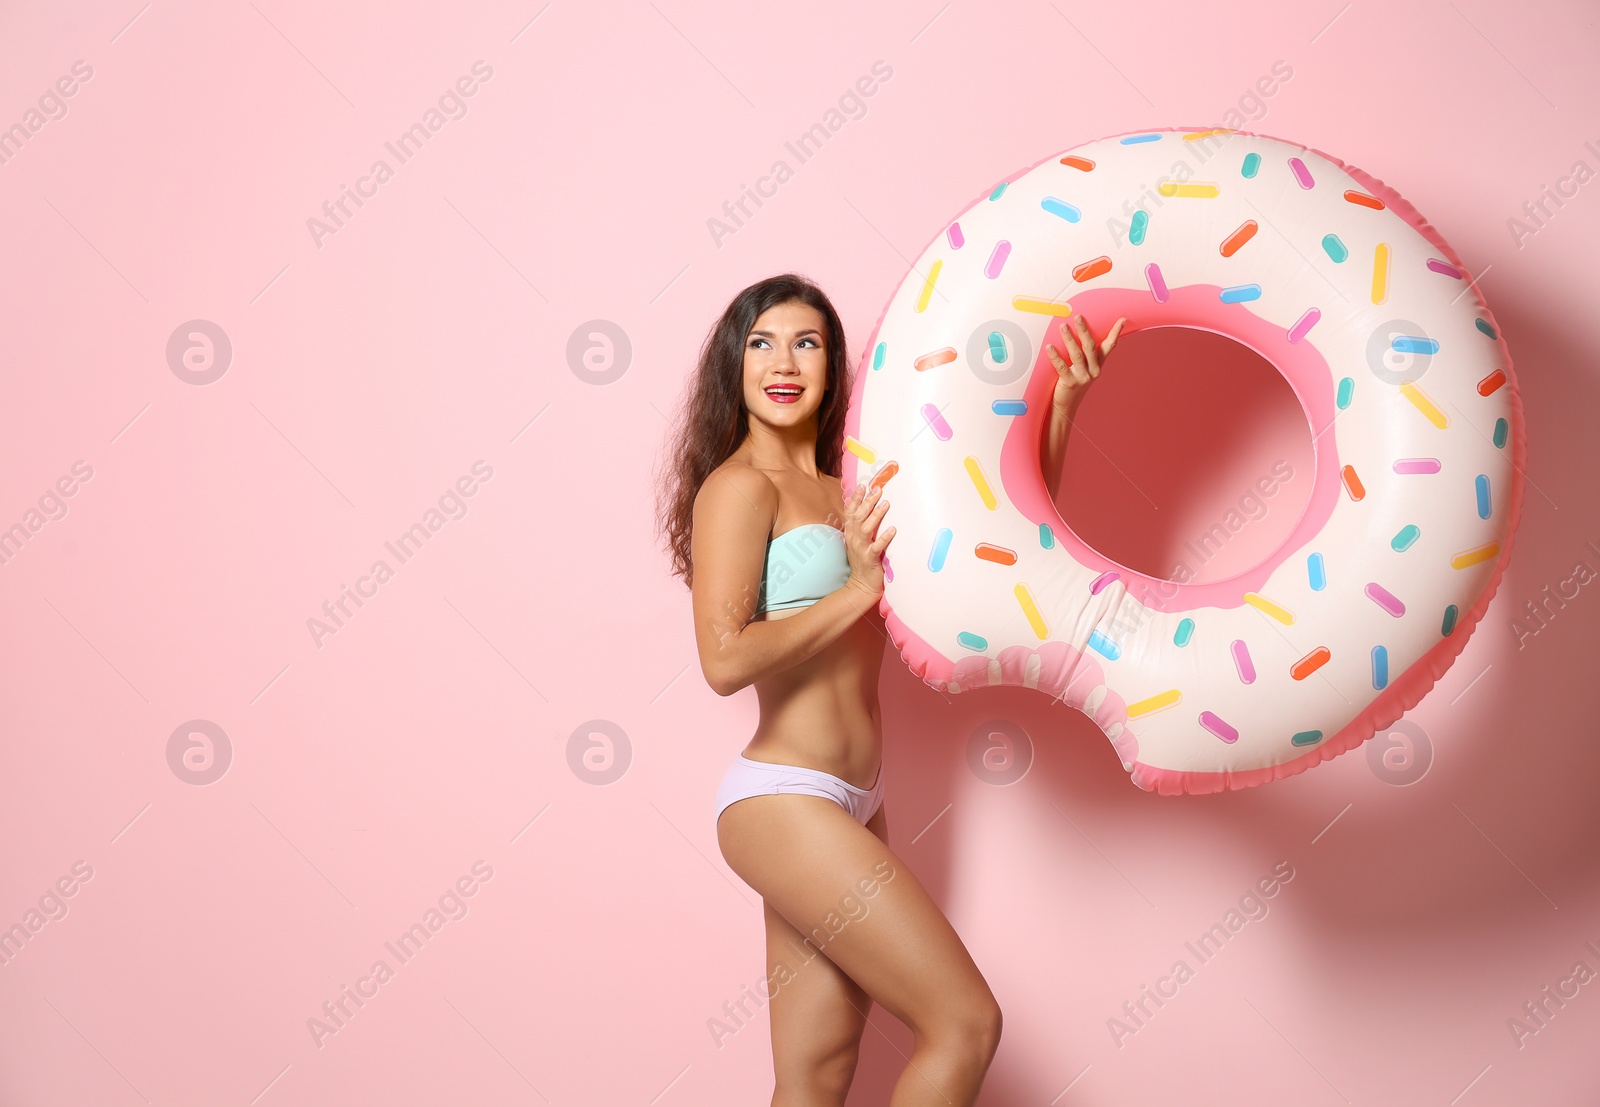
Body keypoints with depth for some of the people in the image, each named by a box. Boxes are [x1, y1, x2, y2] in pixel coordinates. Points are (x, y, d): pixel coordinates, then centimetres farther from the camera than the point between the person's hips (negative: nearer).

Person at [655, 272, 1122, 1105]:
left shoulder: (850, 486, 14)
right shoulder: (742, 484, -8)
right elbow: (724, 660, -19)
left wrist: (1063, 402, 5)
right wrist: (858, 589, -12)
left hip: (849, 808, 7)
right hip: (784, 803, -7)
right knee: (967, 1022, -4)